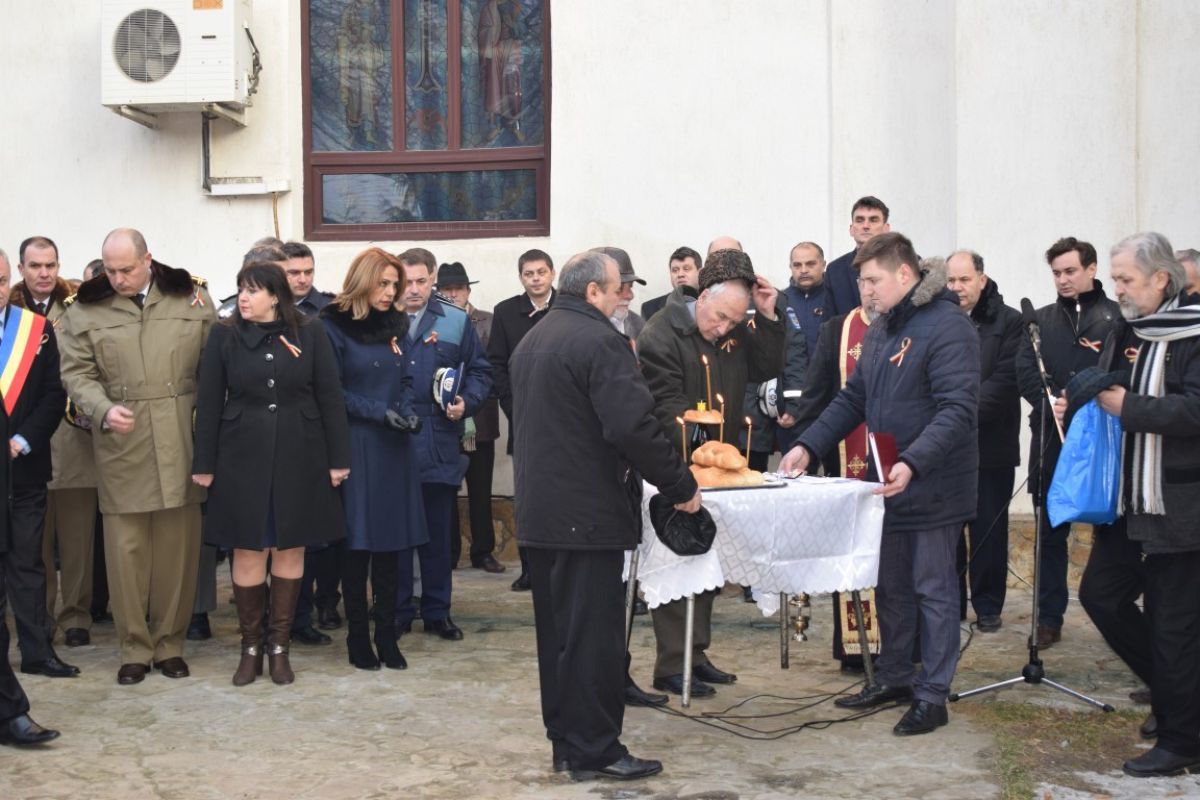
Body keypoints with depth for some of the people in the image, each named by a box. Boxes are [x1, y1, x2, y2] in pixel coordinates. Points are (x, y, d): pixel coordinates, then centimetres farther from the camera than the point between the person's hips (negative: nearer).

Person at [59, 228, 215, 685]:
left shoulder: (191, 298, 5)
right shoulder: (85, 310, 5)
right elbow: (76, 373, 2)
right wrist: (104, 410, -16)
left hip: (181, 446, 1)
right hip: (121, 448, 0)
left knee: (177, 548, 7)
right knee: (126, 550, 2)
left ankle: (170, 643, 20)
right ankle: (134, 648, 14)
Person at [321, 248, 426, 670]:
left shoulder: (394, 326, 12)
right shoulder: (335, 327, -5)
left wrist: (407, 411, -4)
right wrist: (379, 413, -16)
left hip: (394, 449, 5)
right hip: (356, 447, -5)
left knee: (391, 543, 6)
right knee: (357, 544, 0)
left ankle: (387, 636, 14)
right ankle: (358, 639, 11)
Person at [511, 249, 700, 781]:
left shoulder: (532, 340, 14)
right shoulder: (599, 341, -16)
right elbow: (633, 427, -24)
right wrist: (681, 486, -14)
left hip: (539, 510, 9)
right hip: (588, 512, -9)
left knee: (556, 630, 14)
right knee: (593, 634, -2)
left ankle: (563, 741, 22)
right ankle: (594, 750, 4)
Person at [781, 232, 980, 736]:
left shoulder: (946, 326, -16)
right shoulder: (879, 331, 13)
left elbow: (958, 409, -24)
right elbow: (853, 399, 16)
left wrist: (913, 463, -34)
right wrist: (808, 446, 5)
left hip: (932, 486, -8)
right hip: (887, 484, 8)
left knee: (933, 588, 1)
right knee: (891, 586, 16)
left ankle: (933, 695, 10)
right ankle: (893, 678, 29)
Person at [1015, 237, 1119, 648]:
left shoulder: (1118, 317, 2)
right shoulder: (1041, 320, 12)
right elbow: (1026, 374, 2)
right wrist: (1056, 406, -14)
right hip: (1052, 440, 3)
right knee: (1051, 533, 7)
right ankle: (1049, 618, 14)